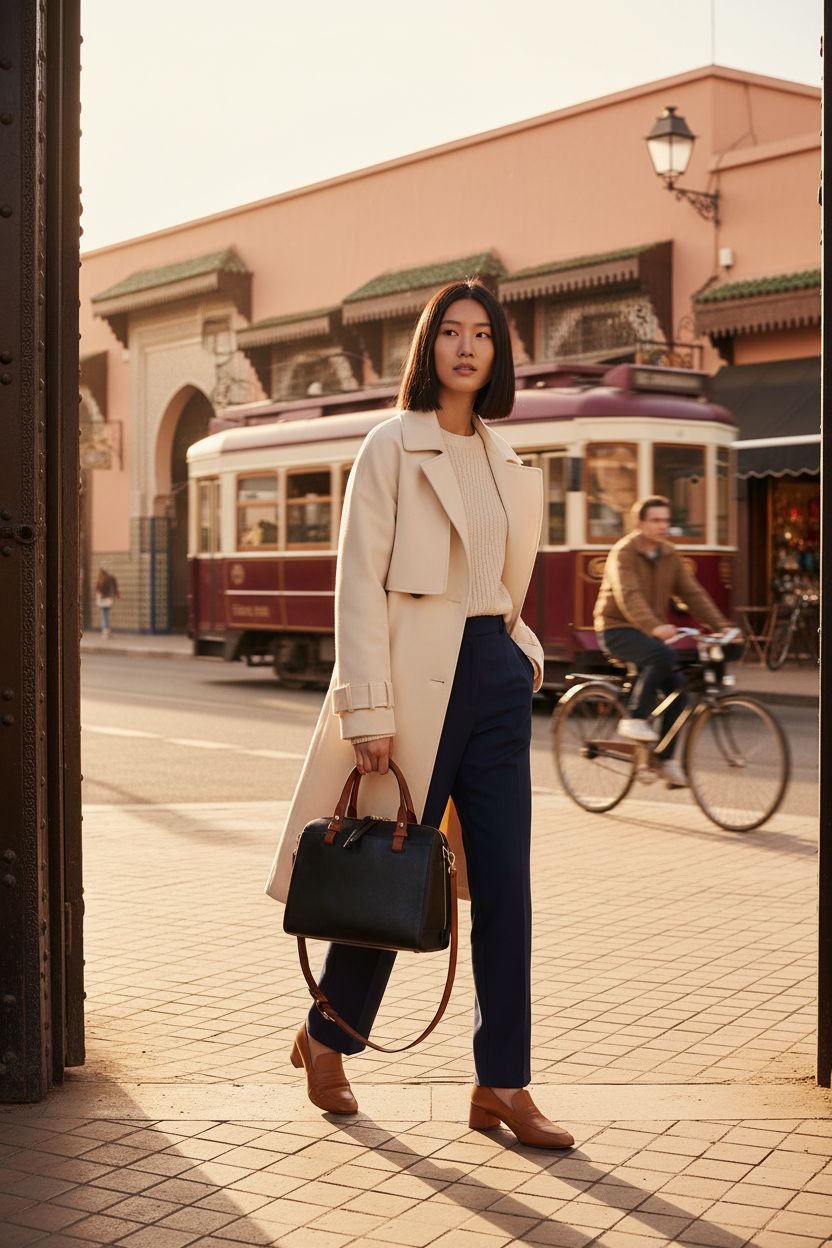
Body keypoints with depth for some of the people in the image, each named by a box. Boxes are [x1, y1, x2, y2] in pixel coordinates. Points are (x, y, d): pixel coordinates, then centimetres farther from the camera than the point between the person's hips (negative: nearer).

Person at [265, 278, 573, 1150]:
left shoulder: (504, 463, 14)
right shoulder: (393, 446, -4)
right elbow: (359, 582, -10)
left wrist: (520, 652, 10)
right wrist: (368, 711, -16)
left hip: (494, 677, 6)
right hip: (416, 678, -6)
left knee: (504, 882, 3)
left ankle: (502, 1086, 11)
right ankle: (325, 1039, 26)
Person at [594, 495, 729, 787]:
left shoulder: (670, 555, 7)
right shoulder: (624, 552, -15)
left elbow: (693, 593, 3)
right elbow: (628, 596, -30)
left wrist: (721, 626, -10)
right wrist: (654, 626, -46)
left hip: (649, 631, 7)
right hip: (617, 629, -7)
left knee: (677, 686, -8)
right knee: (663, 656, -33)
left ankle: (667, 760, 1)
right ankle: (635, 719, -20)